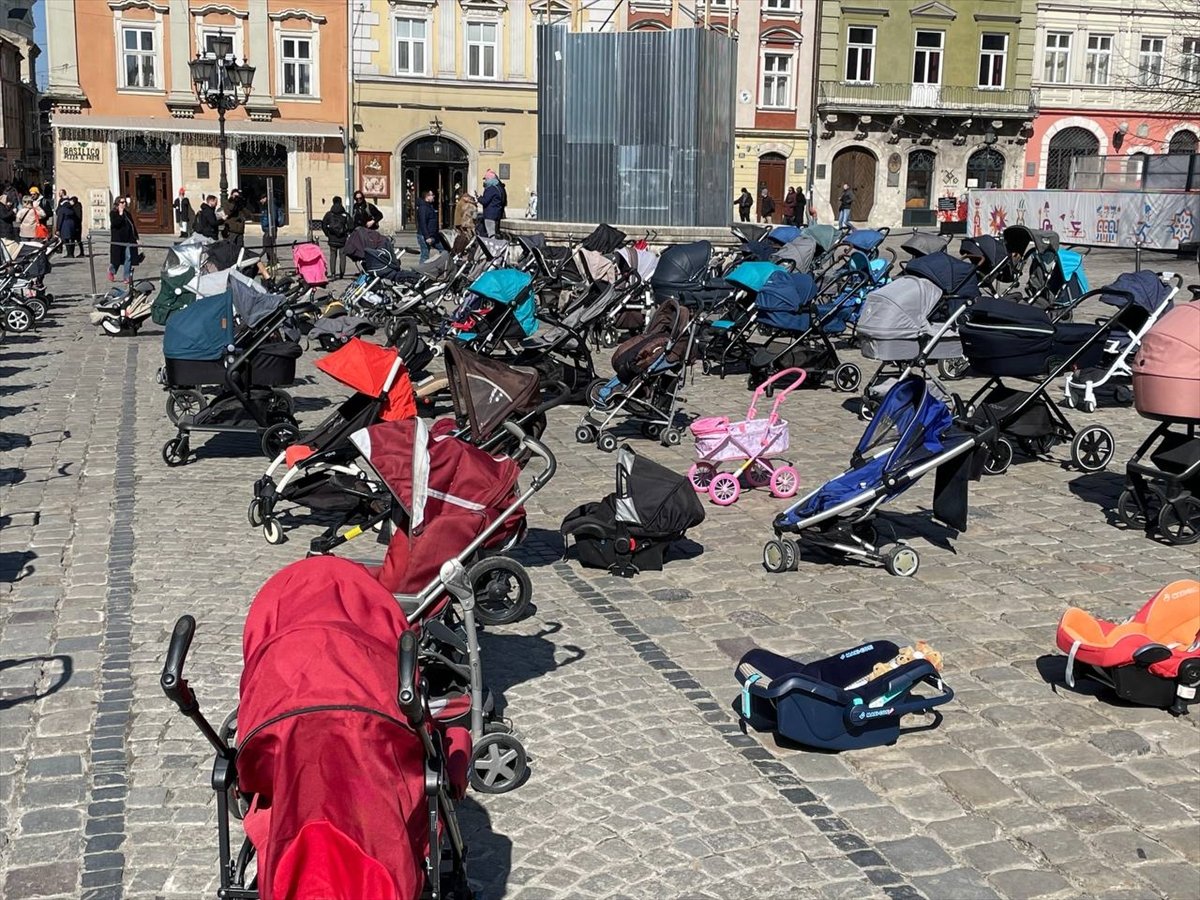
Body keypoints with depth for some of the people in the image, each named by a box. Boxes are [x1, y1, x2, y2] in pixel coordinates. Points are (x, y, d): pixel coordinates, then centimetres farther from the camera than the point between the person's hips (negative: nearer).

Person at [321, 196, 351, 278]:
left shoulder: (329, 214, 2)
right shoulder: (345, 215, -2)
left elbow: (323, 225, -1)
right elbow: (350, 226, -9)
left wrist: (327, 234, 7)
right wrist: (348, 234, 5)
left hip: (332, 239, 1)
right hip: (343, 239, -1)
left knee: (332, 255, 8)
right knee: (342, 255, 6)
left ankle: (333, 273, 1)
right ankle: (342, 273, 4)